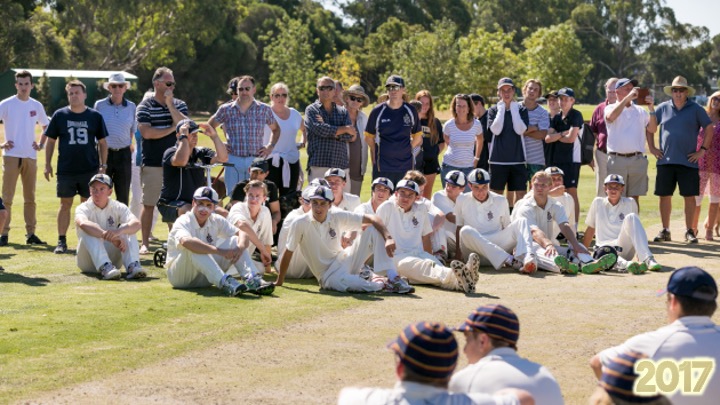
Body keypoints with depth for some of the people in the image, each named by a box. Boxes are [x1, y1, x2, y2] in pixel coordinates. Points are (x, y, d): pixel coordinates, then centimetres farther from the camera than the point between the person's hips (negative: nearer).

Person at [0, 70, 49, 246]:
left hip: (31, 157, 4)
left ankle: (31, 233, 12)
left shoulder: (36, 106, 10)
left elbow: (46, 126, 24)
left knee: (30, 197, 8)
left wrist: (41, 144, 11)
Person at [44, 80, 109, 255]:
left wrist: (103, 165, 2)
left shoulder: (95, 116, 2)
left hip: (90, 169, 0)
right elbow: (51, 141, 7)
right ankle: (61, 241, 6)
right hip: (65, 170, 0)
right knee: (65, 205, 2)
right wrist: (48, 164, 3)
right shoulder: (60, 115, 2)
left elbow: (102, 142, 7)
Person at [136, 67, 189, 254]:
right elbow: (146, 132, -15)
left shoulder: (179, 105, 10)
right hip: (152, 164, -3)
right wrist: (172, 129, -6)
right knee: (149, 204, 0)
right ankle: (145, 243, 5)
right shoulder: (145, 107, -2)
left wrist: (170, 104, -11)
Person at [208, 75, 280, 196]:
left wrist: (270, 146, 8)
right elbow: (210, 126, 18)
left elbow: (276, 129, 22)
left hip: (256, 160, 0)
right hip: (233, 160, 0)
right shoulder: (226, 110, 5)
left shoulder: (264, 110, 7)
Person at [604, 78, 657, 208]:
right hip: (617, 159, -3)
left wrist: (651, 108, -5)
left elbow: (652, 129, 6)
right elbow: (611, 116, -20)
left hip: (637, 159, 3)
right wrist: (628, 98, -19)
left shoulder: (640, 111, 14)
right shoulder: (611, 108, 4)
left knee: (634, 198, 5)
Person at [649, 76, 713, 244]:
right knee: (664, 196, 3)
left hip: (688, 161, -2)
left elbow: (709, 128, 6)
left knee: (689, 197, -1)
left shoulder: (695, 109, 3)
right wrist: (652, 148, 9)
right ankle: (665, 231, 13)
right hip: (665, 161, 2)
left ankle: (689, 232, 7)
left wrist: (703, 150, 0)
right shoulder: (663, 108, 8)